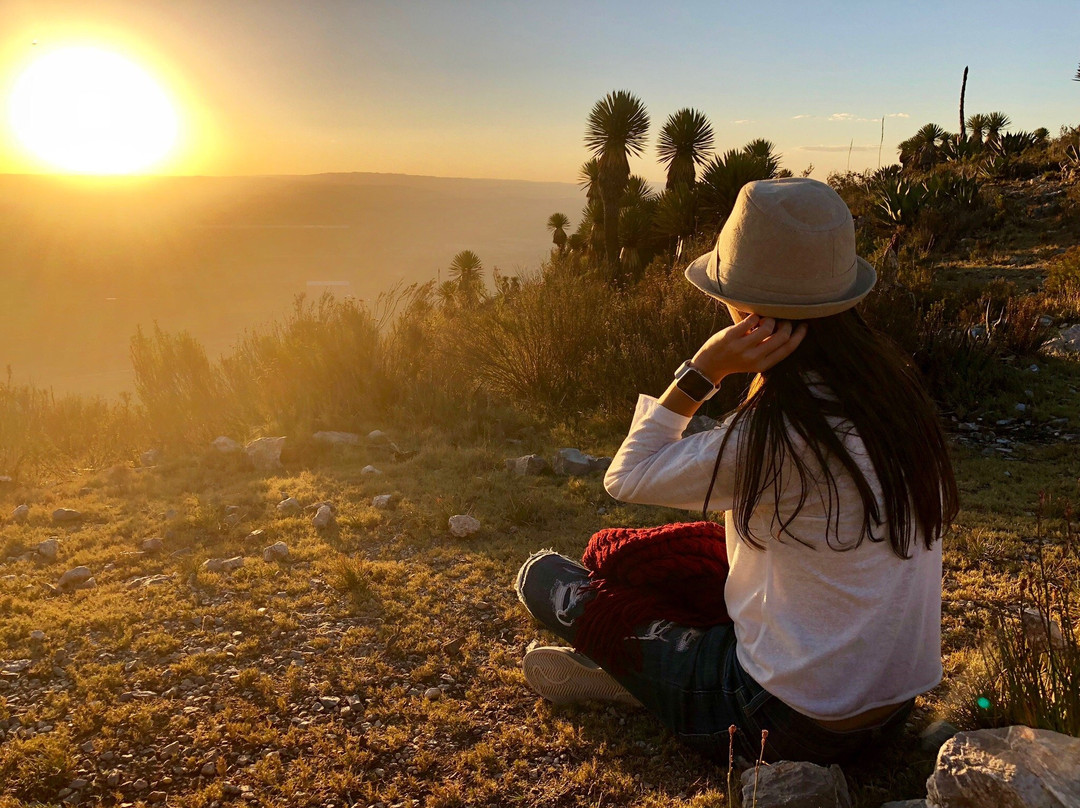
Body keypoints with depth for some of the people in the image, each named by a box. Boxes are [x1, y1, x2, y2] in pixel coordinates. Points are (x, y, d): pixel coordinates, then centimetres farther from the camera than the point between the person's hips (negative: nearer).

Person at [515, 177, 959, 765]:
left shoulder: (775, 435, -28)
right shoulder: (894, 384, -5)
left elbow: (625, 478, -14)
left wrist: (702, 370, -21)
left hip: (794, 726, -8)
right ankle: (631, 662, 28)